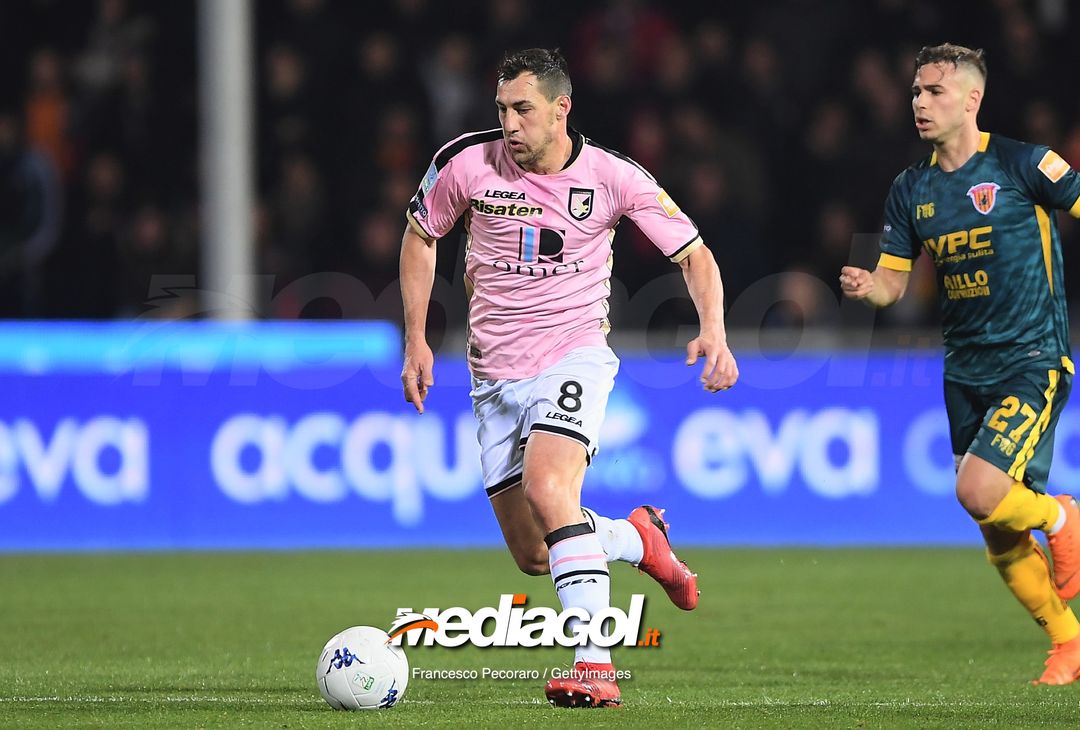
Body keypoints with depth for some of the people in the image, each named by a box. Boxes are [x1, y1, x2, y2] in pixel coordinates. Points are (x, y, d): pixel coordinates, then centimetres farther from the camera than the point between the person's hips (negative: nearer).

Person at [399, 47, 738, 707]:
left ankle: (595, 666, -33)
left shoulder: (613, 177, -10)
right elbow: (420, 235, 12)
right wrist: (416, 338, 6)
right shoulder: (467, 163, -6)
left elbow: (694, 256, -1)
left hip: (575, 356, -4)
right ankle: (640, 539, 36)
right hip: (496, 375, 4)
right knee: (533, 555, 3)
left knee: (547, 485, -31)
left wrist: (714, 332, -19)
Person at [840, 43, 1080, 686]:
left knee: (979, 492, -24)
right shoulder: (912, 190, 8)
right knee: (999, 538, 7)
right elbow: (893, 282, 12)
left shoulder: (1023, 165, -9)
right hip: (966, 372, 6)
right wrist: (865, 287, -12)